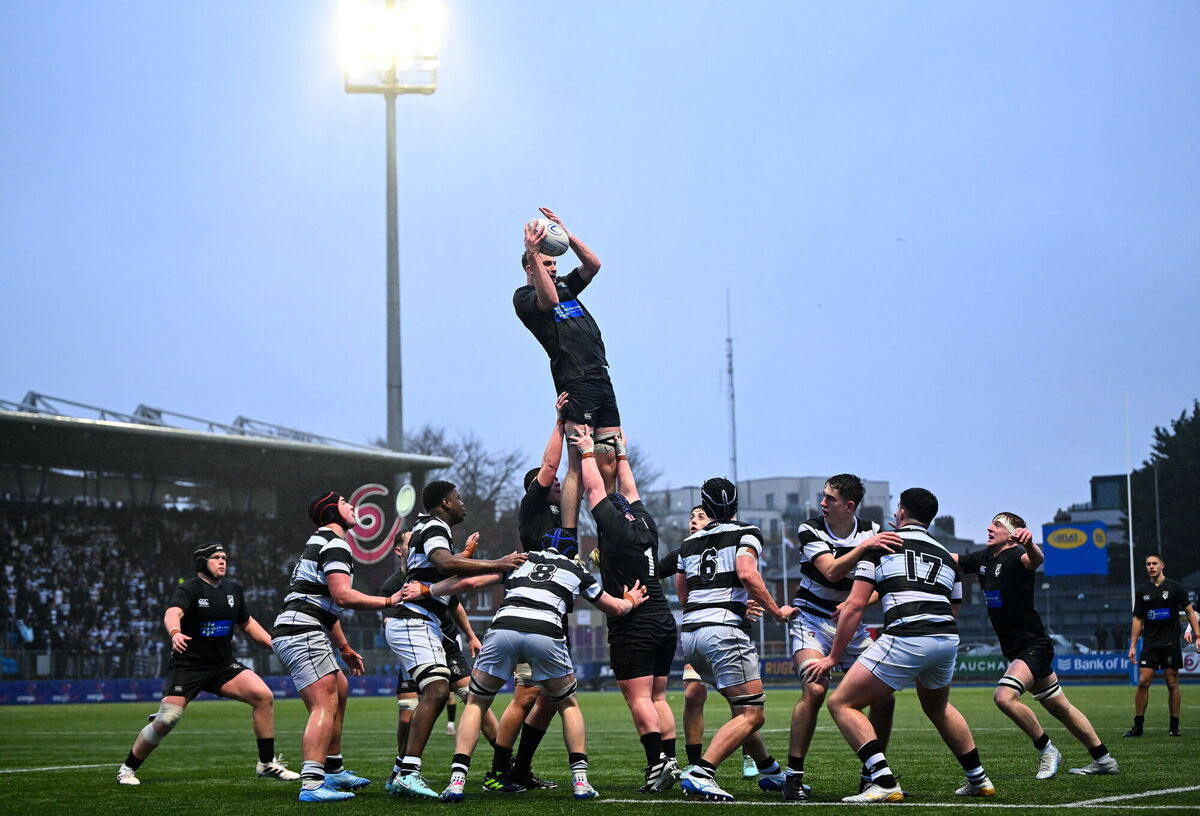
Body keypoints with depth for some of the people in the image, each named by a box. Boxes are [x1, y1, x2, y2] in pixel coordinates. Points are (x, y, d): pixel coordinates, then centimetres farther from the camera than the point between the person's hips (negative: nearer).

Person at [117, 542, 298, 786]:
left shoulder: (233, 589, 10)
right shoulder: (189, 589, -11)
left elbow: (247, 623, 23)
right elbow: (172, 613, -31)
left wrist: (274, 644, 13)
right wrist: (175, 633, -54)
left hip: (224, 665, 5)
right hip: (188, 665, -5)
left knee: (263, 696, -14)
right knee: (166, 720, -13)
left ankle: (267, 763, -2)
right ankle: (128, 769, 10)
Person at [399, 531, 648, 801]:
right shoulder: (577, 571, 29)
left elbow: (469, 581, 25)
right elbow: (616, 608, 41)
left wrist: (425, 590, 37)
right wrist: (631, 601, 64)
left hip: (503, 629, 1)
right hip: (546, 634, 0)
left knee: (476, 703, 17)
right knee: (568, 705, 24)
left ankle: (457, 779, 3)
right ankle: (580, 780, 12)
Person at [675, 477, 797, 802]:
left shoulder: (690, 541, 21)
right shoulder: (746, 533, 5)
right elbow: (747, 574, -14)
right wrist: (777, 611, -3)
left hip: (689, 633, 7)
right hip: (722, 630, -7)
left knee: (742, 706, 22)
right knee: (751, 714, -9)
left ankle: (770, 770, 26)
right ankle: (700, 773, -25)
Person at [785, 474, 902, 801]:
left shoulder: (872, 532, -2)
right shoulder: (810, 531, -10)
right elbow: (831, 572, -23)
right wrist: (863, 547, -36)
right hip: (812, 619, -4)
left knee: (884, 696, -7)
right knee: (815, 689, -26)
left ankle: (871, 775, 9)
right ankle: (793, 776, -19)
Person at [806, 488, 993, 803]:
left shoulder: (881, 544, 11)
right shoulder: (947, 557, 26)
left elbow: (856, 604, 5)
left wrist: (834, 656, 10)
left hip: (906, 639, -6)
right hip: (947, 639, 6)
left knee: (842, 703, 2)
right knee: (937, 707, 35)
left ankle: (884, 782, -12)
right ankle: (978, 779, 37)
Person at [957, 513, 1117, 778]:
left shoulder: (1016, 556, -17)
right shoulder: (984, 558, 9)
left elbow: (1036, 559, -40)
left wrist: (1029, 544, -64)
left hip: (1033, 646, -9)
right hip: (1016, 650, 9)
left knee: (1004, 696, -26)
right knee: (1060, 707, 14)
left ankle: (1046, 750, -9)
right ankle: (1103, 759, 24)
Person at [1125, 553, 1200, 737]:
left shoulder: (1175, 587, 0)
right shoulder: (1142, 590, 8)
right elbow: (1137, 619, 12)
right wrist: (1133, 645, 7)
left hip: (1171, 644, -2)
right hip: (1150, 644, 2)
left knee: (1172, 684, 0)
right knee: (1143, 682, -7)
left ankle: (1174, 727, 9)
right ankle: (1138, 726, -2)